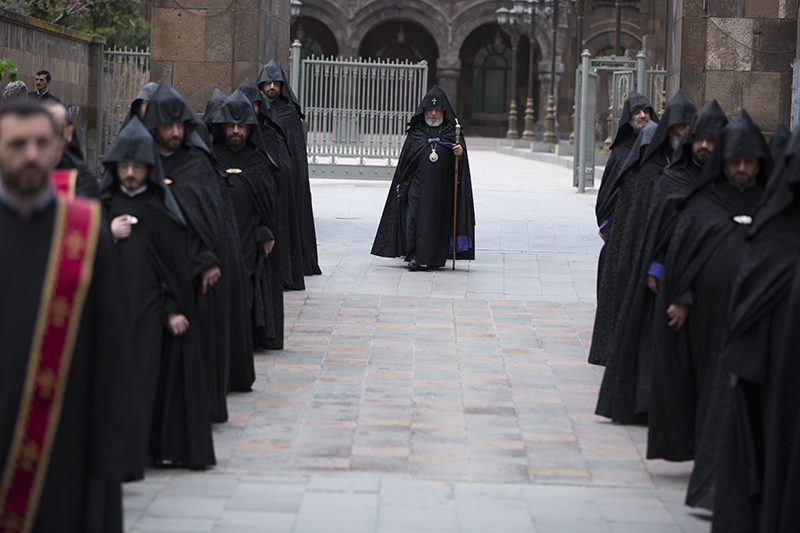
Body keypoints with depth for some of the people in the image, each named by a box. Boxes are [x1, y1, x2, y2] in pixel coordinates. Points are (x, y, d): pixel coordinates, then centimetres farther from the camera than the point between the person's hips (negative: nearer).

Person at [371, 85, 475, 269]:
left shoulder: (452, 131, 8)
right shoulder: (416, 131, 8)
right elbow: (405, 157, 10)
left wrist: (460, 153, -18)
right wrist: (402, 184, 5)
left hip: (442, 185, 0)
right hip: (418, 183, 0)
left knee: (438, 218, 2)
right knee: (414, 216, -10)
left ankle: (436, 258, 12)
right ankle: (414, 256, -7)